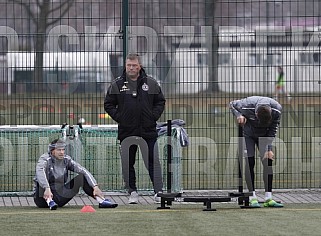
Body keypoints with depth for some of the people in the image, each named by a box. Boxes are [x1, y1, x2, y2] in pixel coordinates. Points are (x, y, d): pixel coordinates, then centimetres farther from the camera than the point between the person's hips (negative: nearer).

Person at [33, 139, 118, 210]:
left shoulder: (66, 160, 1)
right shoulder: (45, 159, -14)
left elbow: (83, 171, -7)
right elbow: (40, 172, -36)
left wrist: (95, 187, -21)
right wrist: (47, 189, -54)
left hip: (60, 198, 5)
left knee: (82, 177, -3)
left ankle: (102, 201, -12)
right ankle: (50, 202, -46)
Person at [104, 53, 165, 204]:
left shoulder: (151, 84, 5)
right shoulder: (117, 85, 3)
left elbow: (160, 101, 13)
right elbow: (108, 104, 9)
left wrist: (154, 116, 0)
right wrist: (118, 117, -3)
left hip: (148, 131, -1)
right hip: (126, 132, 1)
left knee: (153, 162, -2)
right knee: (128, 164, 5)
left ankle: (158, 192, 0)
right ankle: (132, 193, 14)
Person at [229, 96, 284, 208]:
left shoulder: (276, 110, -28)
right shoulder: (247, 106, -34)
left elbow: (273, 129, -15)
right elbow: (232, 104, -11)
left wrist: (269, 149, -19)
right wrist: (238, 115, -30)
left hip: (264, 136, 2)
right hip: (248, 134, -2)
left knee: (268, 162, -8)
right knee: (250, 163, -12)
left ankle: (268, 198, -6)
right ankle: (252, 198, -8)